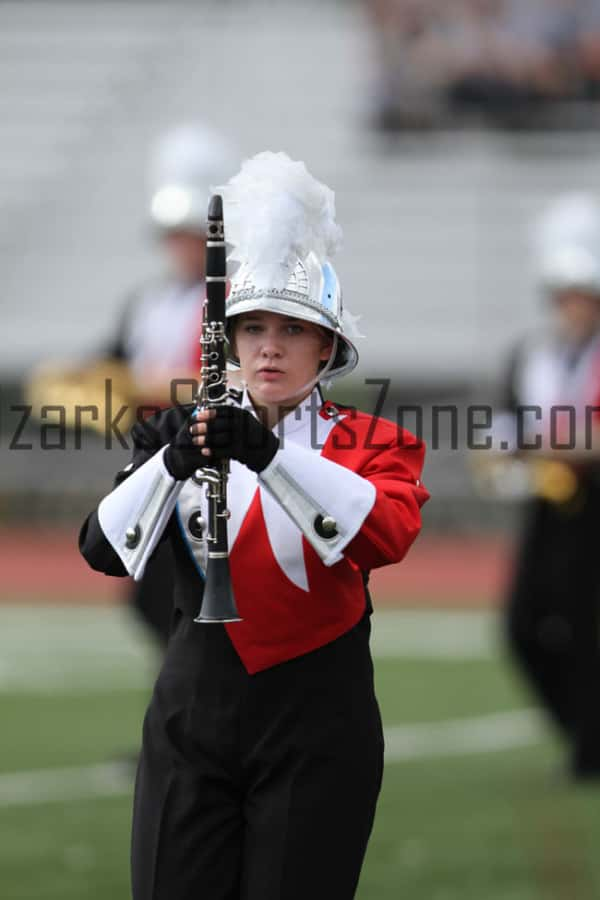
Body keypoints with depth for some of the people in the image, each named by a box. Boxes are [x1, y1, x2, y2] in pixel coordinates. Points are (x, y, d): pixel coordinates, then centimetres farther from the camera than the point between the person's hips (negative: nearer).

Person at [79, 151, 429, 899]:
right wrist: (170, 465, -22)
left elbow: (389, 534, -20)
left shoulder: (372, 443, 2)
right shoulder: (186, 432, 8)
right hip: (193, 715, 2)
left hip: (316, 725, -2)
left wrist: (270, 454, -31)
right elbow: (106, 552, -4)